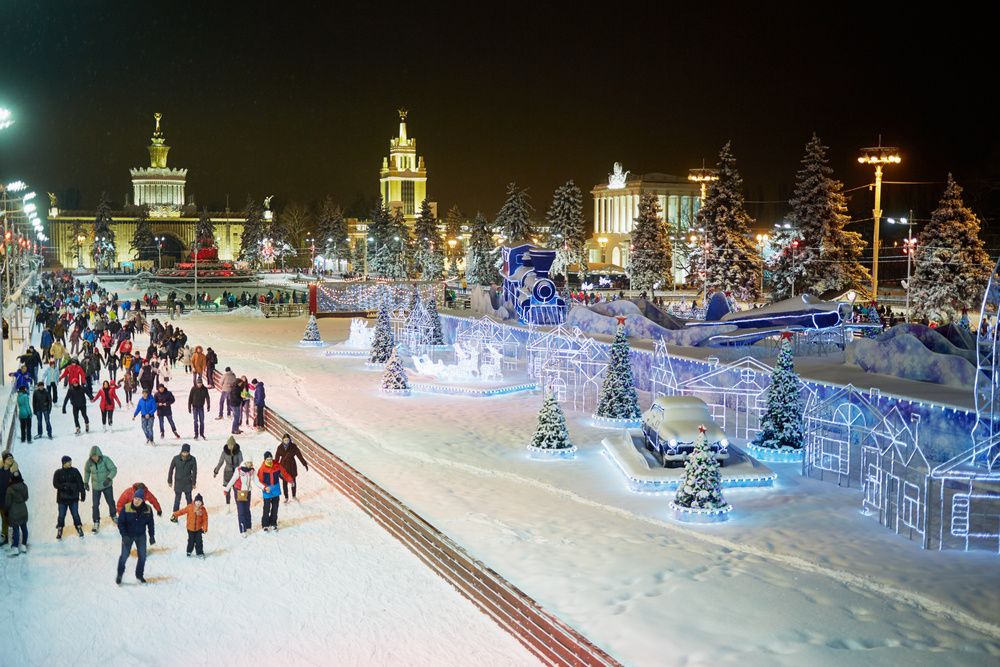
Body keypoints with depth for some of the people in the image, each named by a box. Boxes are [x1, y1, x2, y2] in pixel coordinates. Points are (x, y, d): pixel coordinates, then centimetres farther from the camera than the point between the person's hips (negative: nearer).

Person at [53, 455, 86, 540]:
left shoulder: (75, 471, 1)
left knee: (75, 514, 2)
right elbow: (55, 484, -8)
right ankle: (59, 531, 12)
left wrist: (83, 494, -1)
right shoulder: (58, 473, -1)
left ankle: (79, 528, 16)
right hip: (62, 498, 0)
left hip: (73, 498, 0)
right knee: (61, 515, 0)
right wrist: (64, 486, -24)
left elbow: (80, 483, 2)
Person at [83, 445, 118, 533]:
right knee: (95, 505, 1)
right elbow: (87, 471, 7)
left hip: (107, 485, -1)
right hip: (95, 487, 1)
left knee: (111, 502, 14)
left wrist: (109, 479, -32)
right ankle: (96, 523, 15)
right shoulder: (89, 462, -13)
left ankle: (114, 516, 41)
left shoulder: (105, 460, -22)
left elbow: (114, 469, -18)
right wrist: (86, 482, 6)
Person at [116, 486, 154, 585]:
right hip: (128, 536, -2)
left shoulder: (147, 509, -11)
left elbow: (151, 523, 2)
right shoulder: (126, 508, -18)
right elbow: (120, 522, -12)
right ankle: (119, 575, 23)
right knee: (124, 555, 2)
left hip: (141, 536, 2)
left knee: (142, 556, 7)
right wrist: (124, 535, -18)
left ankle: (139, 575, 27)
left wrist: (152, 536, 4)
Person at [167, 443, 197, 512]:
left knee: (189, 499, 11)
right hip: (178, 483, -1)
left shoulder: (192, 459, -10)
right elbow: (171, 469, 0)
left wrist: (194, 483, 3)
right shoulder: (176, 458, -12)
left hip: (188, 483, 1)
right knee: (177, 500, -1)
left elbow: (194, 471, 0)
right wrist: (170, 481, 4)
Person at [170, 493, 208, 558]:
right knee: (191, 541, 8)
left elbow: (205, 520, -5)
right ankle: (189, 552, 29)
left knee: (198, 541, -1)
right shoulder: (190, 507, -11)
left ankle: (200, 553, 11)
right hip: (190, 528, 0)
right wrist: (175, 515, -19)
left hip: (199, 529, 0)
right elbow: (182, 511, -10)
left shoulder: (203, 510, -9)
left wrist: (205, 528, -10)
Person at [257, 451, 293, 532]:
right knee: (267, 509, -3)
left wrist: (290, 480, -7)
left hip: (276, 490, 4)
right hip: (267, 490, -4)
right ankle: (265, 525, 11)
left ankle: (273, 523, 27)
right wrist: (265, 487, -28)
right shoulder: (262, 468, -15)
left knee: (275, 508, 13)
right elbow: (260, 480, -13)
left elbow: (284, 473, 2)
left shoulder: (277, 465, -6)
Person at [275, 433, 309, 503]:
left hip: (292, 466, 0)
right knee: (284, 483, 6)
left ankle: (294, 496, 32)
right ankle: (286, 498, 23)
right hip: (283, 467, 0)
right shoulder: (280, 448, -8)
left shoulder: (293, 447, -11)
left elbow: (299, 455, -6)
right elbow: (276, 458, -2)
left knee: (293, 481, 11)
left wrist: (305, 464, -4)